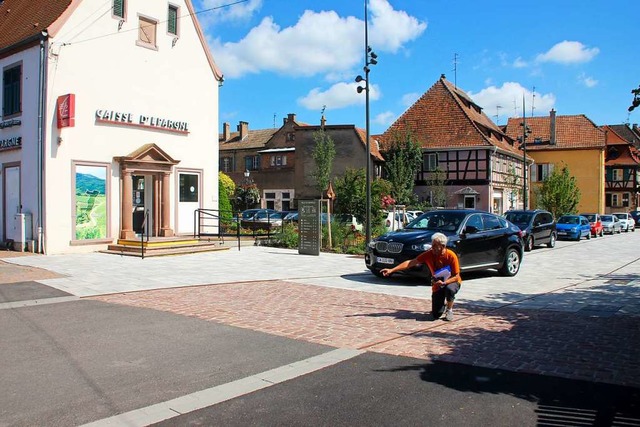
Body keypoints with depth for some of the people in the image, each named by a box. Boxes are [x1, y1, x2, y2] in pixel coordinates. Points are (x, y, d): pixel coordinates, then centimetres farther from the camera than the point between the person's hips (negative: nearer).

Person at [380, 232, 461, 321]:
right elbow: (410, 263, -16)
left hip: (451, 281, -2)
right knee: (436, 315, -9)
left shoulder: (451, 255, -22)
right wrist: (391, 270, -22)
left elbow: (456, 276, -19)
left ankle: (449, 310, -9)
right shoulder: (429, 254, -15)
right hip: (438, 284, 2)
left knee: (449, 289, -40)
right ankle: (443, 305, 28)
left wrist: (444, 283, -37)